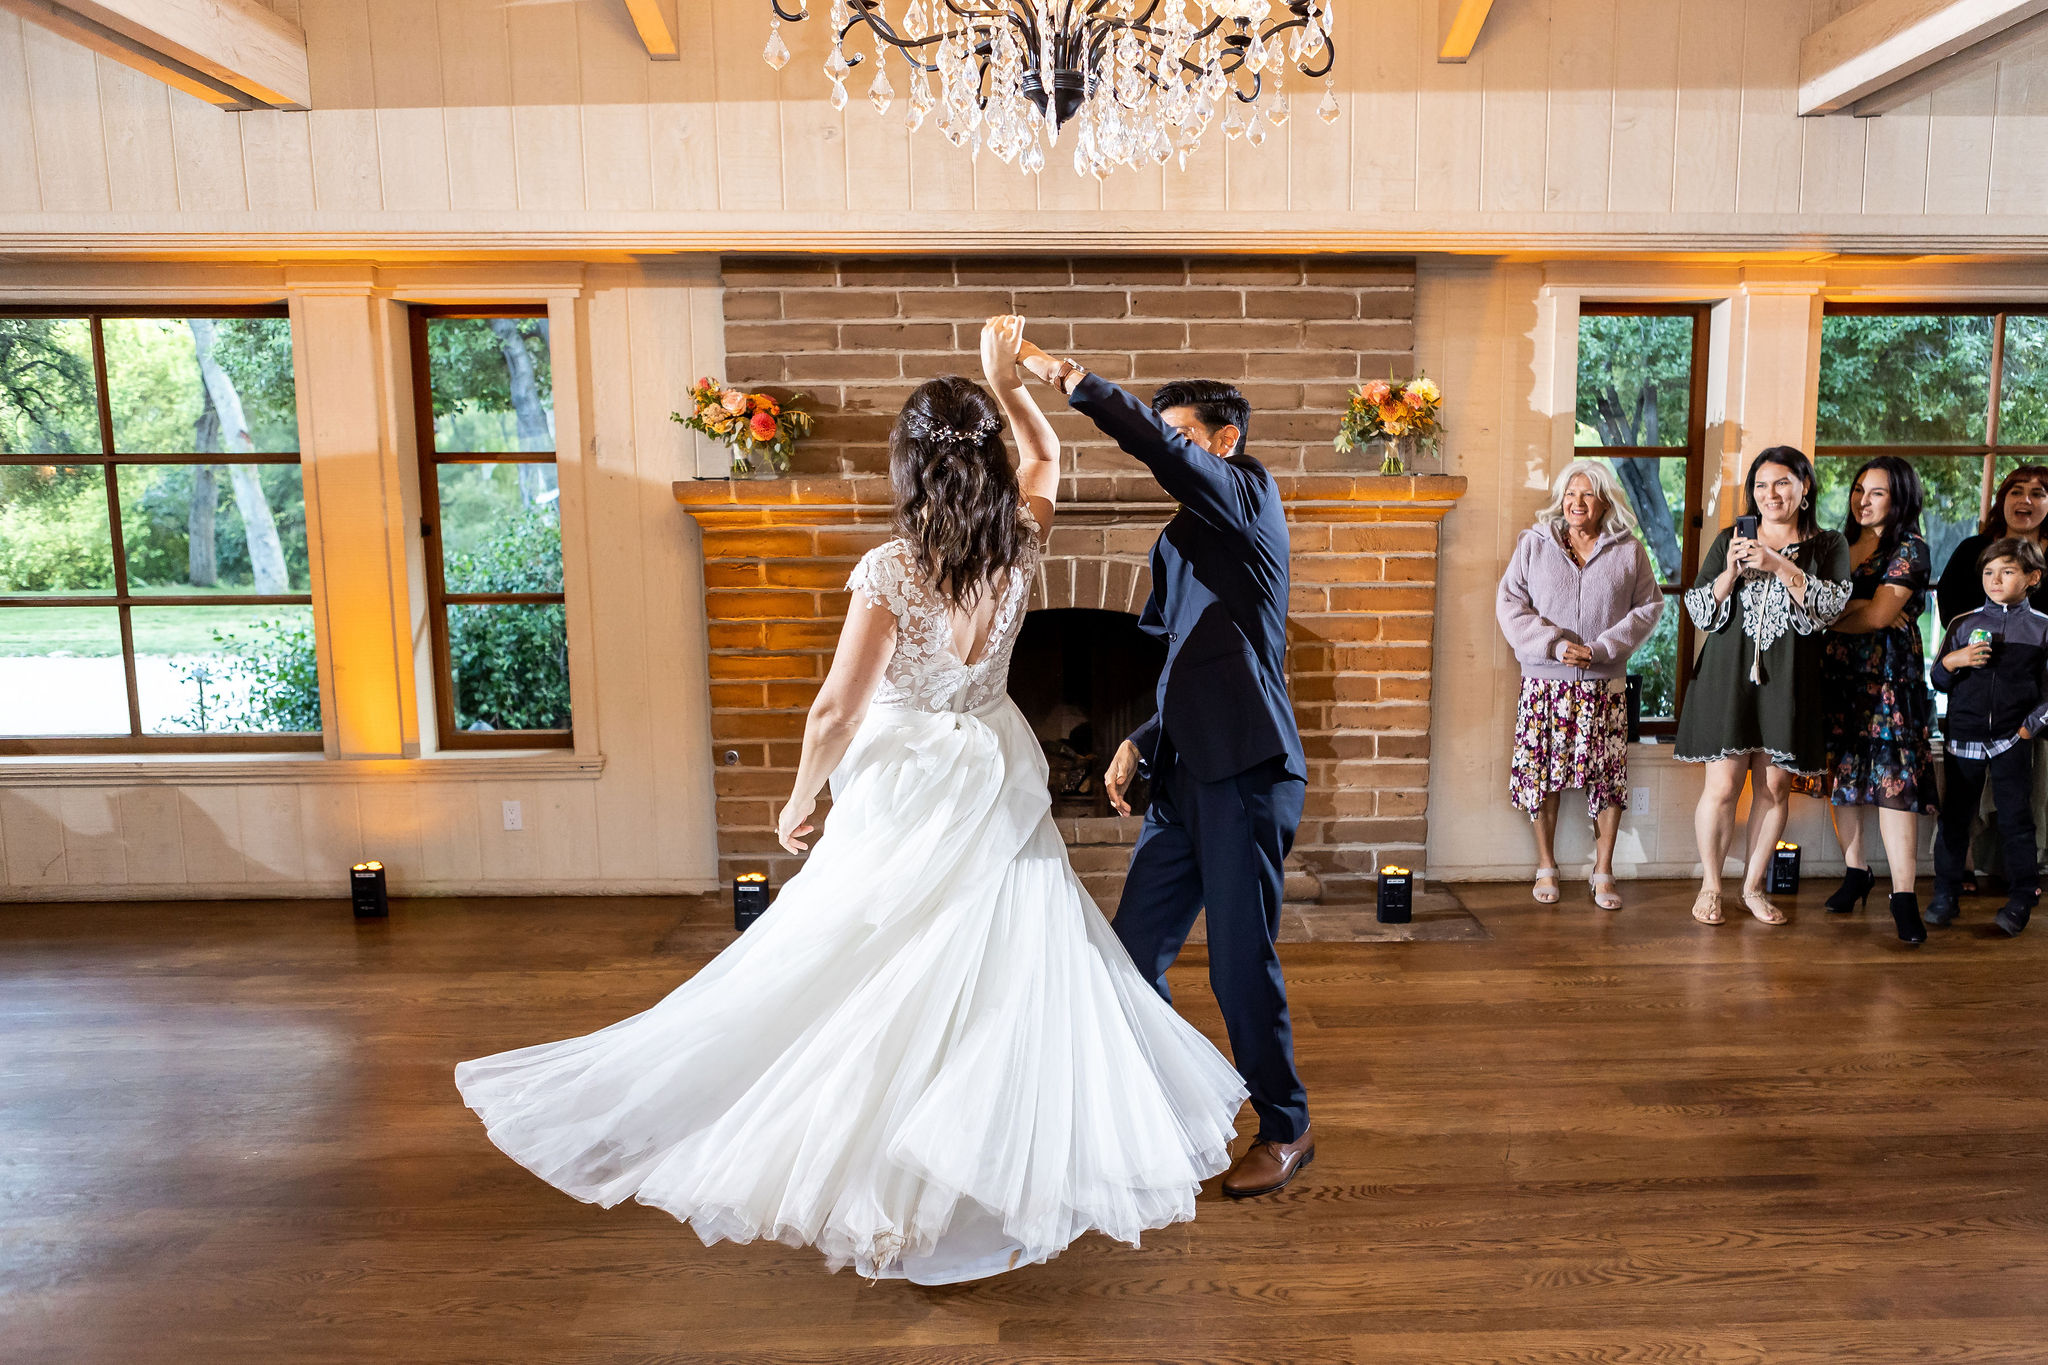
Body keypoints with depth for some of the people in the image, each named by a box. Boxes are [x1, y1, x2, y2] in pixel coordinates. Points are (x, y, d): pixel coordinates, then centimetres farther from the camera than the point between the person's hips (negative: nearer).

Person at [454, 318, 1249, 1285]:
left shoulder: (890, 571, -18)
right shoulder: (1018, 550, -7)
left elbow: (838, 709, -15)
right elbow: (1046, 458, 16)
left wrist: (800, 799, -1)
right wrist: (1007, 383, 15)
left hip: (905, 791, -3)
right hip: (998, 788, 4)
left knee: (872, 981, 11)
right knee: (1008, 971, 13)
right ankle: (1007, 1163, 24)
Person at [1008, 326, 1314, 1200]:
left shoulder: (1250, 494, -1)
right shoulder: (1180, 542, 21)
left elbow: (1161, 448, -20)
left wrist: (1069, 379, -13)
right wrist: (1140, 744, 12)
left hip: (1247, 775, -8)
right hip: (1189, 776, 8)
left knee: (1241, 967, 0)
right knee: (1131, 955, 9)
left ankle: (1286, 1130, 22)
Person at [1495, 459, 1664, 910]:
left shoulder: (1629, 551, 5)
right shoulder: (1534, 543, 3)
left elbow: (1648, 607, 3)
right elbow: (1510, 603, -2)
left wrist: (1601, 648, -11)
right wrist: (1555, 643, -13)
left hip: (1605, 683, 1)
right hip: (1545, 681, 0)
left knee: (1608, 775, 1)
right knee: (1542, 770, 3)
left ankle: (1603, 873, 14)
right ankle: (1546, 868, 18)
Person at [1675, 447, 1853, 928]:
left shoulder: (1828, 546, 8)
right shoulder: (1729, 540, 9)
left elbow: (1831, 605, -8)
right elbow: (1699, 610, 4)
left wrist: (1780, 565, -18)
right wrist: (1731, 571, -12)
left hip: (1789, 683, 1)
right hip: (1729, 677, -1)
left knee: (1775, 787, 5)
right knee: (1723, 787, -4)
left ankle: (1753, 886, 20)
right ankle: (1710, 885, 12)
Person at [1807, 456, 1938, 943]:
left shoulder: (1909, 548, -2)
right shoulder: (1841, 545, 14)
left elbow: (1880, 615, -12)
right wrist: (1862, 609, -11)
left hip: (1888, 678, -5)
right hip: (1838, 672, 5)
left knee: (1894, 779, -10)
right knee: (1840, 773, 7)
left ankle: (1904, 894, -8)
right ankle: (1856, 872, 20)